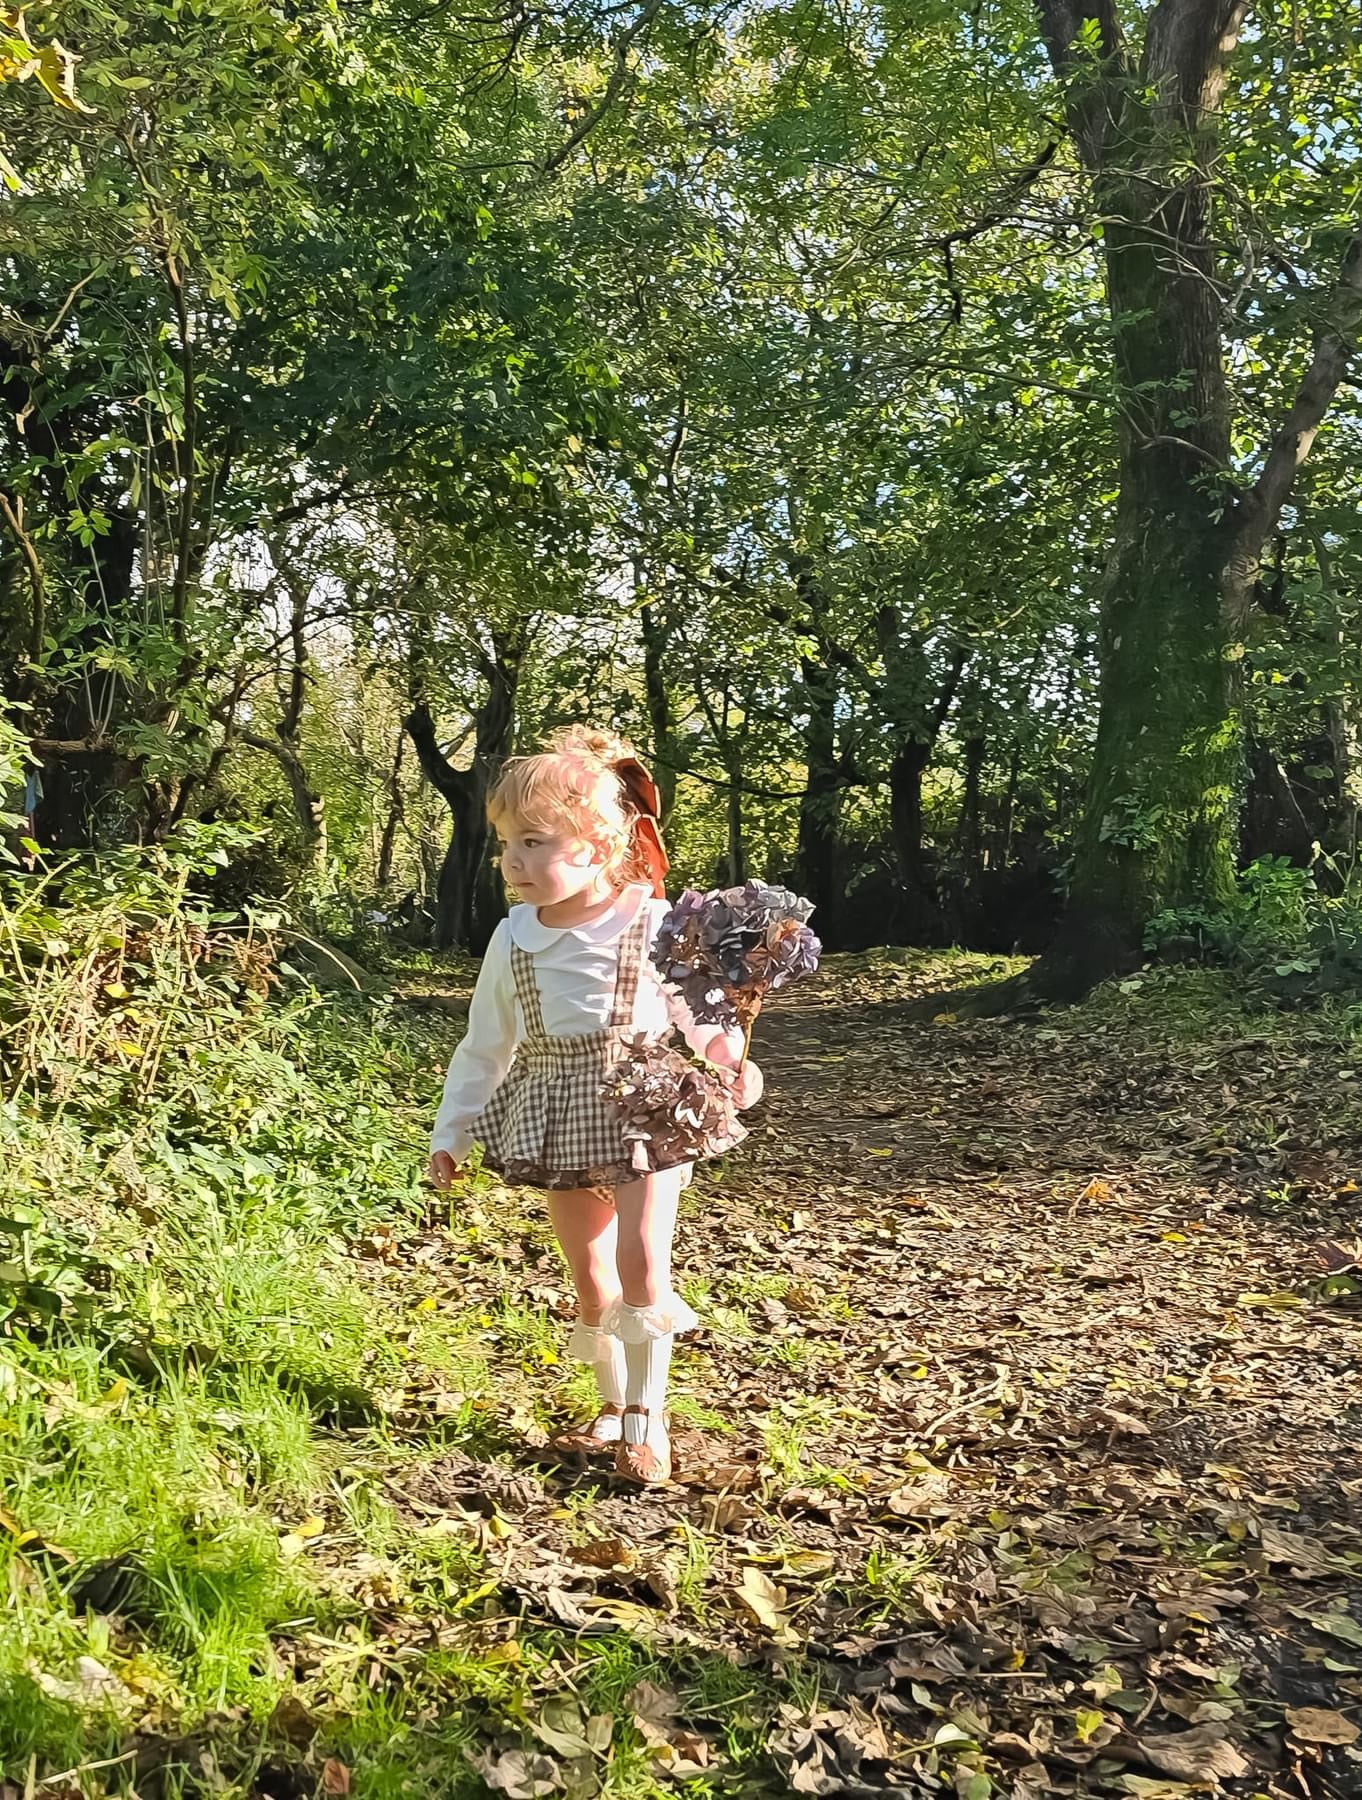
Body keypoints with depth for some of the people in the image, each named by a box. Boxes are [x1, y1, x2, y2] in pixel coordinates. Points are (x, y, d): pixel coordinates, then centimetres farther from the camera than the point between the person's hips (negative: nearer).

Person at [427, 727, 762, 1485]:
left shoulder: (657, 924, -14)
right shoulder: (514, 938, -1)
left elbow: (699, 1017, -6)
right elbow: (485, 1046, 9)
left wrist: (730, 1064, -26)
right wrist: (451, 1133, 11)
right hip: (562, 1123, 4)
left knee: (641, 1259, -13)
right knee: (589, 1274, 10)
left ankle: (646, 1419, 5)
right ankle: (614, 1408, 29)